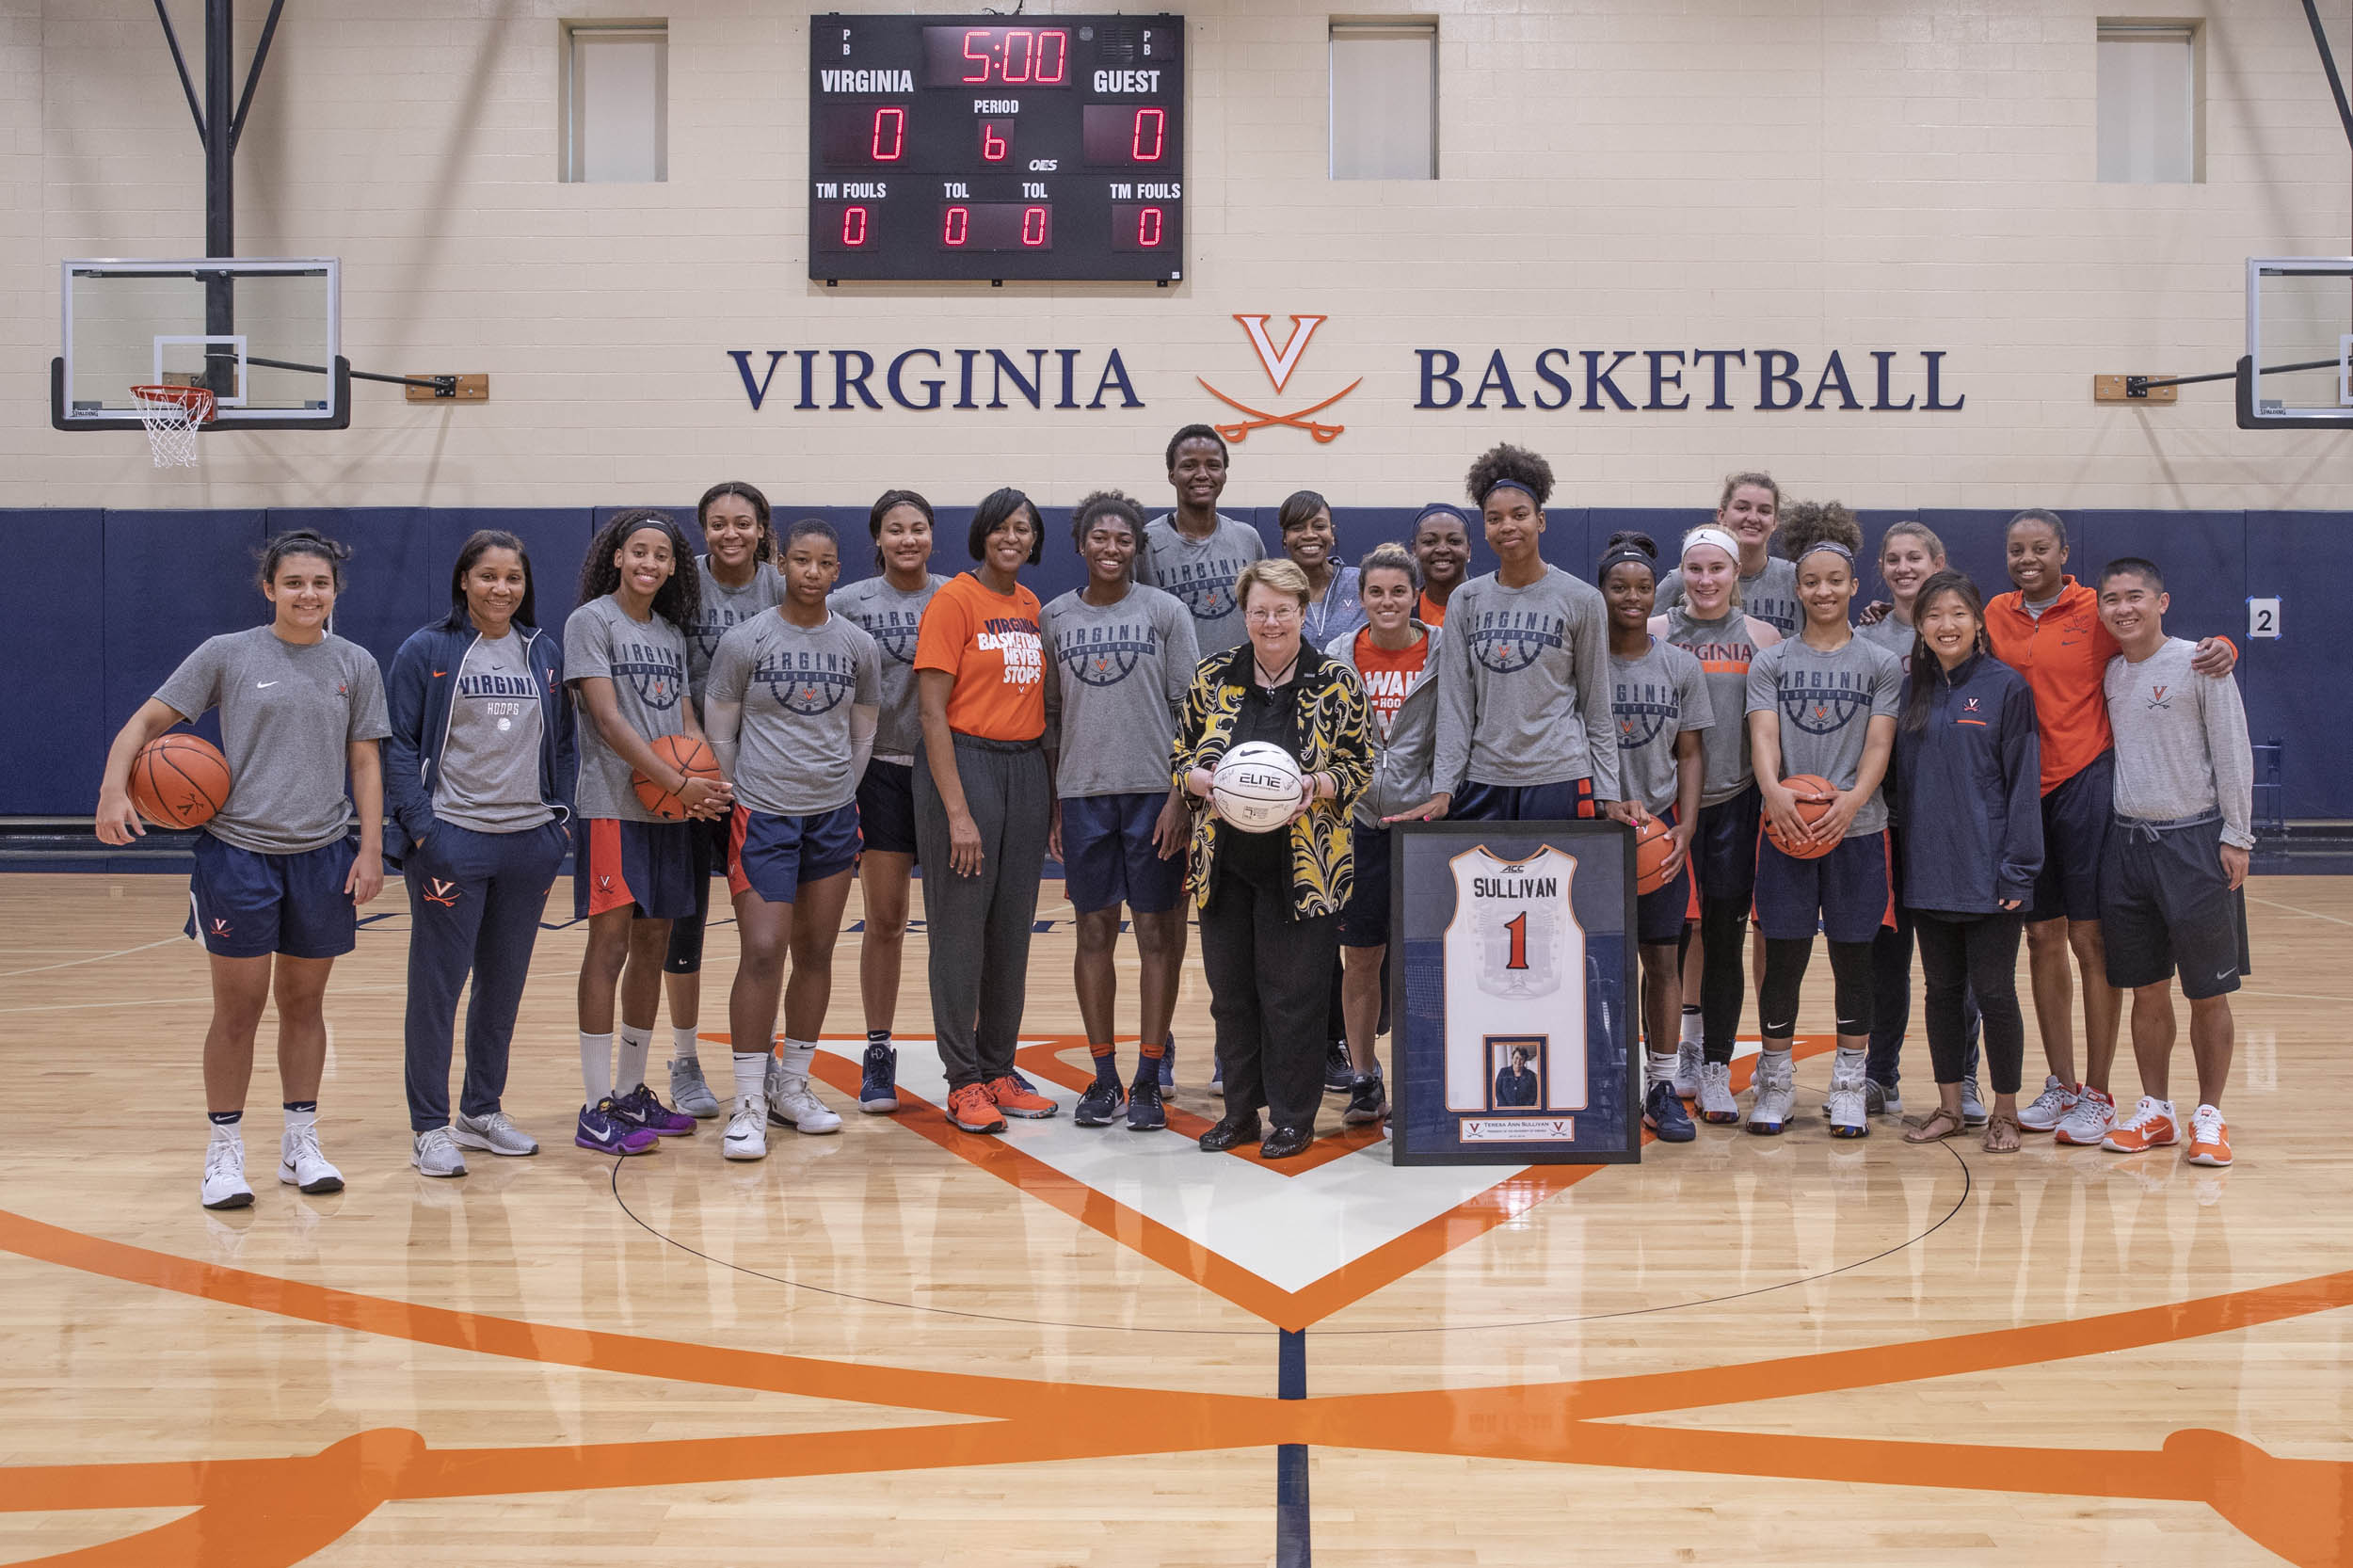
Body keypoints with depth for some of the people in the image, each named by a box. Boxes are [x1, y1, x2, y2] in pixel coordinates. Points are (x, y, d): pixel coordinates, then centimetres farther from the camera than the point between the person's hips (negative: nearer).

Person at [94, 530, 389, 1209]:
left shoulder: (354, 665, 6)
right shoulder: (227, 654, 0)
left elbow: (366, 763, 7)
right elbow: (147, 721, 0)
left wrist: (371, 850, -1)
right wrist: (114, 787, -16)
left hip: (322, 854, 2)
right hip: (238, 851, -2)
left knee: (303, 1002, 11)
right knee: (238, 1007, 2)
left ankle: (300, 1142, 23)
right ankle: (225, 1151, 15)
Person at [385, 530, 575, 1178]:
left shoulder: (547, 653, 10)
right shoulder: (426, 651, -2)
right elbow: (398, 743, -4)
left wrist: (561, 822, 6)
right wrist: (420, 827, -12)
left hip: (529, 840, 4)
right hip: (452, 839, -4)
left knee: (505, 981, 12)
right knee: (437, 983, 0)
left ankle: (482, 1111, 25)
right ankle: (429, 1127, 9)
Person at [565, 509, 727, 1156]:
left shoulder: (672, 633, 16)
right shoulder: (591, 621, -3)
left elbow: (687, 718, 14)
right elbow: (608, 719, -12)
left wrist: (710, 780, -7)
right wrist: (680, 783, -17)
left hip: (671, 811, 6)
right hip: (613, 804, -6)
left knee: (653, 944, 9)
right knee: (610, 943, -7)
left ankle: (632, 1091, 20)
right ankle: (597, 1109, -3)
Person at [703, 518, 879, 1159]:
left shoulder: (858, 646, 5)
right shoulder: (745, 640, -4)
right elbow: (720, 734, 2)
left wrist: (838, 796, 11)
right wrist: (745, 799, 3)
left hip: (833, 816, 4)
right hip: (763, 816, -4)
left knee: (815, 951, 9)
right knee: (762, 951, -11)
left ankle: (792, 1085, 23)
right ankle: (747, 1103, -3)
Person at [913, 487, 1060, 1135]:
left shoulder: (1034, 607, 12)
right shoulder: (954, 601, -7)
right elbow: (932, 712, -12)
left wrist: (1056, 798, 8)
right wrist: (957, 812, -17)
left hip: (1027, 769, 6)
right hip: (964, 765, -6)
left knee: (1014, 928, 10)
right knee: (960, 928, -1)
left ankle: (999, 1070, 21)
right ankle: (964, 1082, 8)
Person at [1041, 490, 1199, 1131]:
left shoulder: (1165, 611, 3)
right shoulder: (1055, 618, 9)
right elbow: (1049, 717, 11)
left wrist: (1179, 796, -7)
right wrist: (1051, 807, 6)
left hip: (1154, 791, -2)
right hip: (1082, 794, 2)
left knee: (1157, 933, 0)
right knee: (1094, 932, 5)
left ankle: (1147, 1081, 8)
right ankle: (1104, 1078, 14)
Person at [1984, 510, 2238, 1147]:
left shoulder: (2098, 611, -3)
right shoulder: (1997, 615, 9)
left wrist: (2220, 648, -18)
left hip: (2086, 786, -4)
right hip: (2022, 795, 4)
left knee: (2090, 940, -2)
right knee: (2042, 939, 10)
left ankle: (2097, 1095, 8)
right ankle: (2060, 1085, 23)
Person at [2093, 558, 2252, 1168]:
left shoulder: (2199, 663, -5)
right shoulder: (2108, 673, 9)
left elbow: (2233, 753, -6)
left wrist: (2235, 837, -9)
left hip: (2195, 838, -4)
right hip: (2127, 841, 4)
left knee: (2207, 993, 2)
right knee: (2146, 991, 9)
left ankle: (2209, 1117, 12)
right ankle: (2155, 1112, 19)